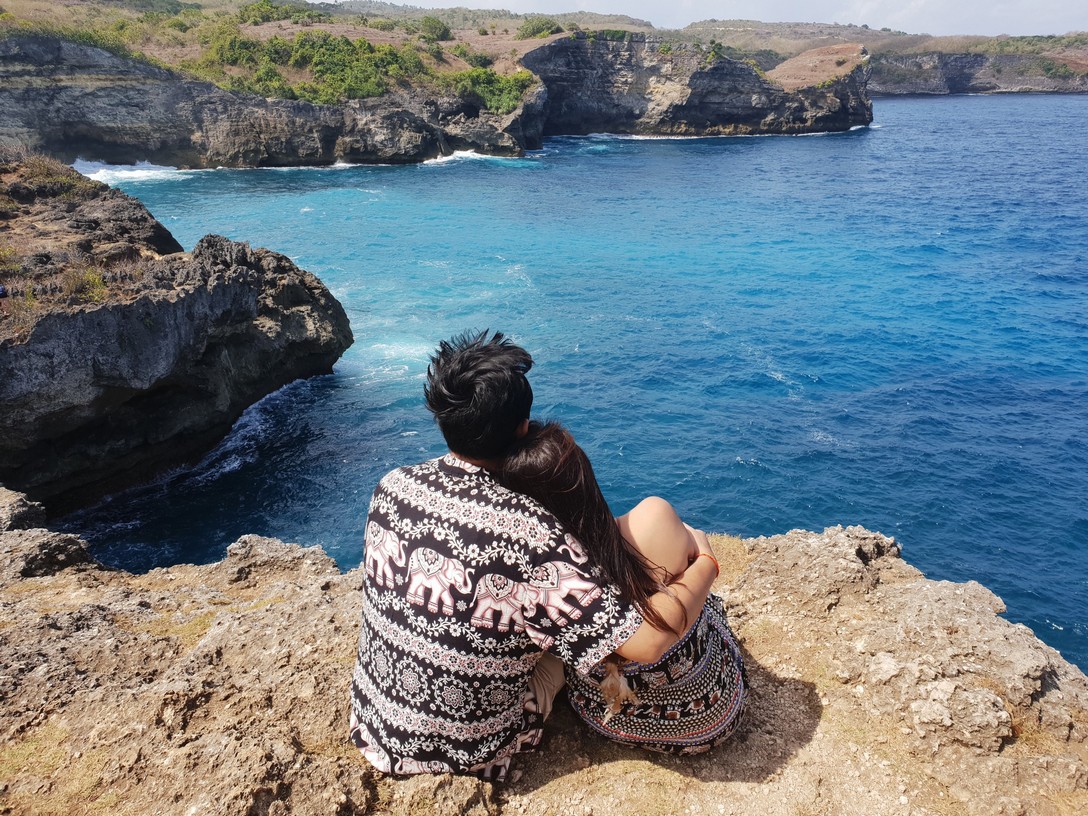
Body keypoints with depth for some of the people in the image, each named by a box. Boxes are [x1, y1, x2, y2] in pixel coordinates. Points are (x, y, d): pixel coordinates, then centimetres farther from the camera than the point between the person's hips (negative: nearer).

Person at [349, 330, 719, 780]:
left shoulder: (391, 486, -16)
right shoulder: (527, 532, -34)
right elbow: (646, 641, -32)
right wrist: (705, 565, -14)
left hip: (375, 726, 4)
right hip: (468, 753, -4)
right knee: (556, 633, 21)